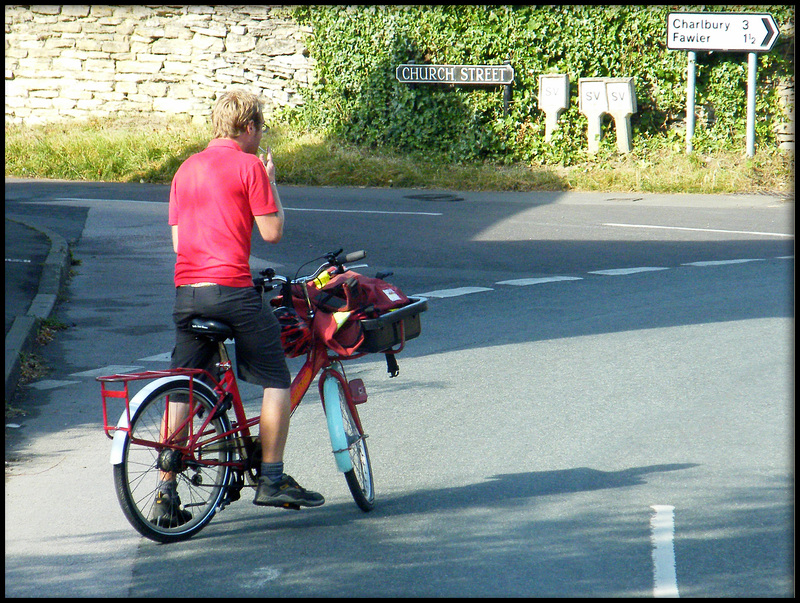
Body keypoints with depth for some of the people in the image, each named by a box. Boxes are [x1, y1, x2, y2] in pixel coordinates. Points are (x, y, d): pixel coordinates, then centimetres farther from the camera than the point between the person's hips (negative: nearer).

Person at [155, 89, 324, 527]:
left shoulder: (186, 169, 16)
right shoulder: (249, 166, -3)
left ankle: (166, 495, 7)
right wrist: (271, 182, 8)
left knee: (181, 392, 10)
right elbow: (272, 232, -4)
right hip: (232, 289, -6)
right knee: (276, 381, 7)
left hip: (186, 290, 6)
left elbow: (178, 240, 18)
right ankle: (271, 480, 4)